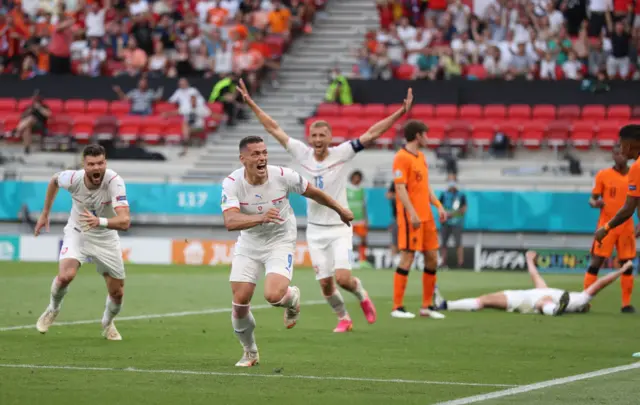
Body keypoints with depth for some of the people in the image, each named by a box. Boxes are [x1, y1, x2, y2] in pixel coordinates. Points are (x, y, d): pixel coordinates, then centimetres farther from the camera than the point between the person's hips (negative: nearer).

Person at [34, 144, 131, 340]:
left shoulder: (114, 181, -31)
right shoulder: (73, 178, -24)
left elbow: (124, 221, -42)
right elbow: (54, 180, 3)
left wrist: (100, 221, -60)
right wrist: (45, 213, 9)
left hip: (106, 238, 0)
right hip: (77, 234, 0)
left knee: (117, 293, 4)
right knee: (65, 276, -26)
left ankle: (107, 323, 39)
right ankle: (53, 309, 7)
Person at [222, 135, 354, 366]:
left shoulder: (282, 176, -19)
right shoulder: (232, 183, -20)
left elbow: (312, 192, 1)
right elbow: (230, 221, -35)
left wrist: (340, 210, 15)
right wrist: (261, 218, -52)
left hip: (280, 242, -2)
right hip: (248, 245, 2)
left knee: (273, 295, -25)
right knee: (240, 301, -5)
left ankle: (292, 298, 15)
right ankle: (250, 352, 22)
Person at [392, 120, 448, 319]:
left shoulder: (420, 157, 17)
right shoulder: (402, 157, -11)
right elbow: (400, 188, -17)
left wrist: (438, 206, 12)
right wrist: (412, 213, -23)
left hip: (426, 216, 9)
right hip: (410, 217, -9)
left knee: (432, 258, 8)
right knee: (407, 258, -8)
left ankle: (427, 306, 16)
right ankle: (398, 307, -3)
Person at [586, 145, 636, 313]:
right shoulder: (603, 175, -2)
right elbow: (592, 199, 1)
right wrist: (595, 203, -22)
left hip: (626, 227, 3)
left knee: (627, 265, 3)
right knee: (596, 262, -6)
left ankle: (626, 304, 8)